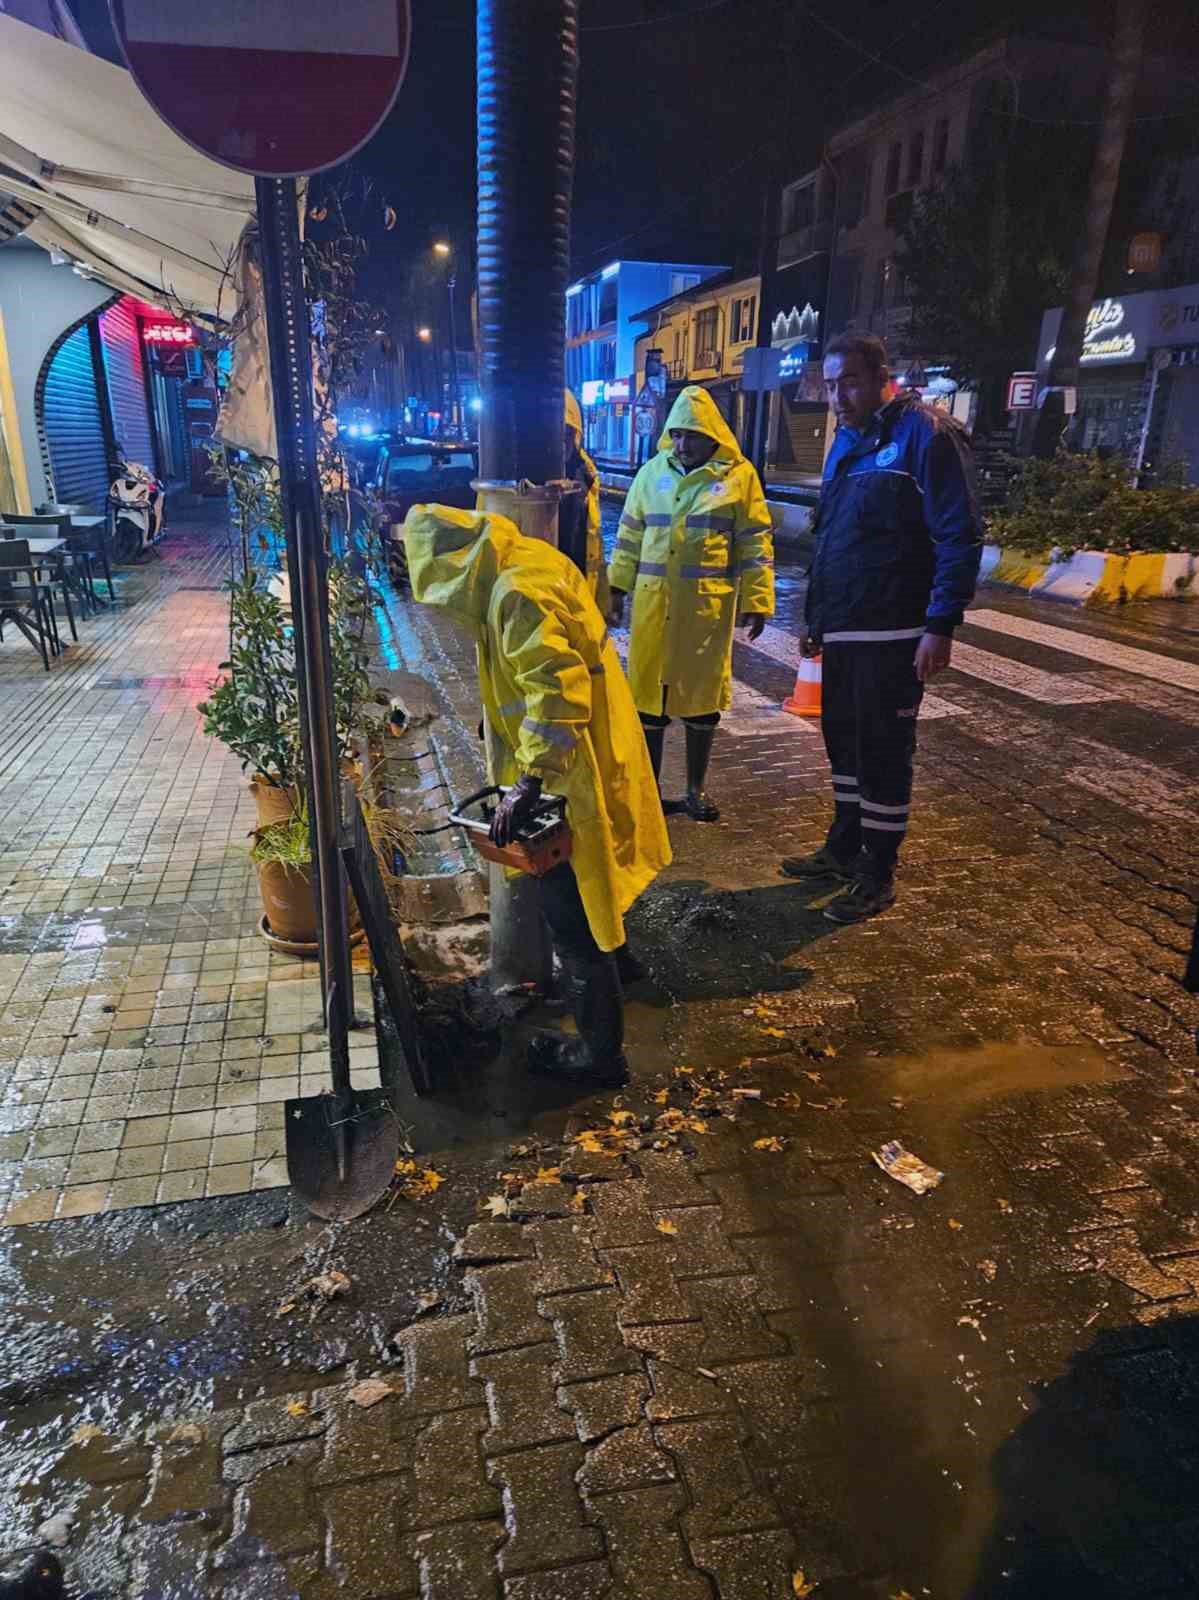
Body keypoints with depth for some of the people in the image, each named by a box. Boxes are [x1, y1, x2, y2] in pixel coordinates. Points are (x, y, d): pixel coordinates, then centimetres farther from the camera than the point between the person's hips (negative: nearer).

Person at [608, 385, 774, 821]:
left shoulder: (739, 475, -1)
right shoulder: (653, 472, 7)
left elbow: (755, 544, 0)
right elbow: (629, 535, 12)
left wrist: (756, 602, -4)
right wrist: (617, 589, 8)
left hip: (708, 604, -2)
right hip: (653, 602, 2)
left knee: (701, 696, 7)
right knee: (648, 693, 6)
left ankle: (696, 790, 22)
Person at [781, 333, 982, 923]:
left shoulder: (924, 433, -10)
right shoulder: (846, 443, 14)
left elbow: (959, 537, -15)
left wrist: (941, 625, -21)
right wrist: (815, 618, 20)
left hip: (893, 633, -8)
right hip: (843, 630, 8)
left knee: (883, 749, 0)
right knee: (843, 737, 16)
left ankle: (877, 874, 13)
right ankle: (845, 846, 32)